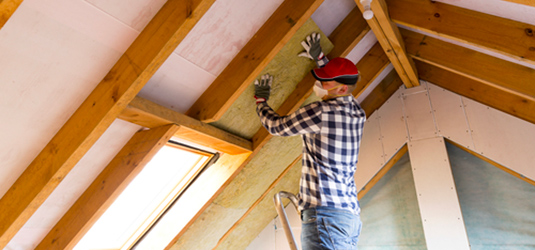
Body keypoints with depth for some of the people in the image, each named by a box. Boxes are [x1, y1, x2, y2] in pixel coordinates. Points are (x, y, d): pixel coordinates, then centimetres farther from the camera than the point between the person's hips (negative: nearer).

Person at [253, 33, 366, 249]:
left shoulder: (321, 111, -12)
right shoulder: (357, 113, 11)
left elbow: (276, 126, 2)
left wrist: (260, 99, 19)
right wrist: (319, 57, 39)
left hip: (325, 212, -9)